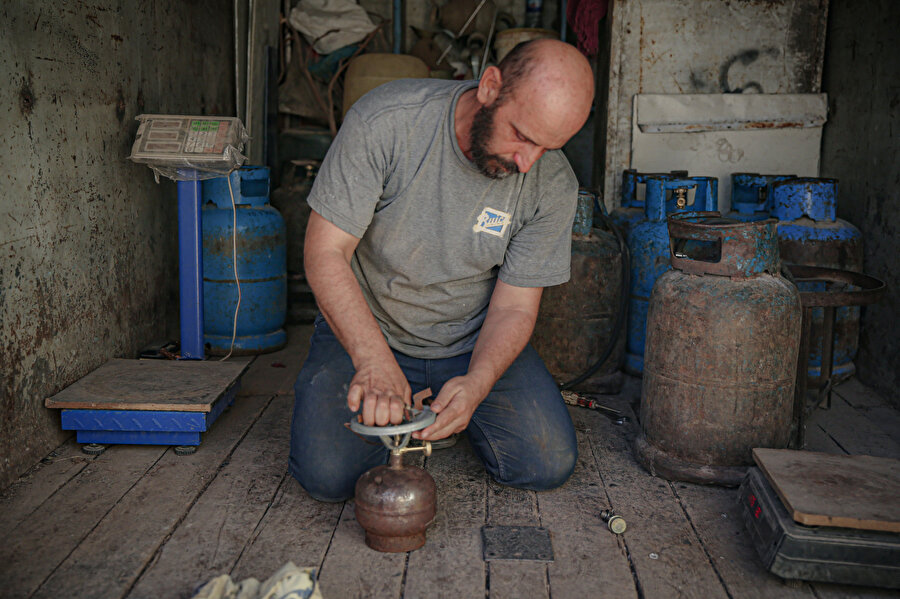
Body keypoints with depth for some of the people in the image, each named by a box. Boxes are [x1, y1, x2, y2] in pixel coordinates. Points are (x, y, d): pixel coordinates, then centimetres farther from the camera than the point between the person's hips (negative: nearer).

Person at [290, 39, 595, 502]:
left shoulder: (553, 184, -16)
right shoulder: (383, 121, -25)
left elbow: (514, 307, -11)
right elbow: (325, 252, -23)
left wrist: (477, 383, -32)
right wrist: (376, 362, -37)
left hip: (474, 341, 2)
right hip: (365, 328, -2)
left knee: (549, 465, -12)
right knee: (328, 474, -20)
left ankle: (453, 407, 17)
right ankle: (391, 410, 13)